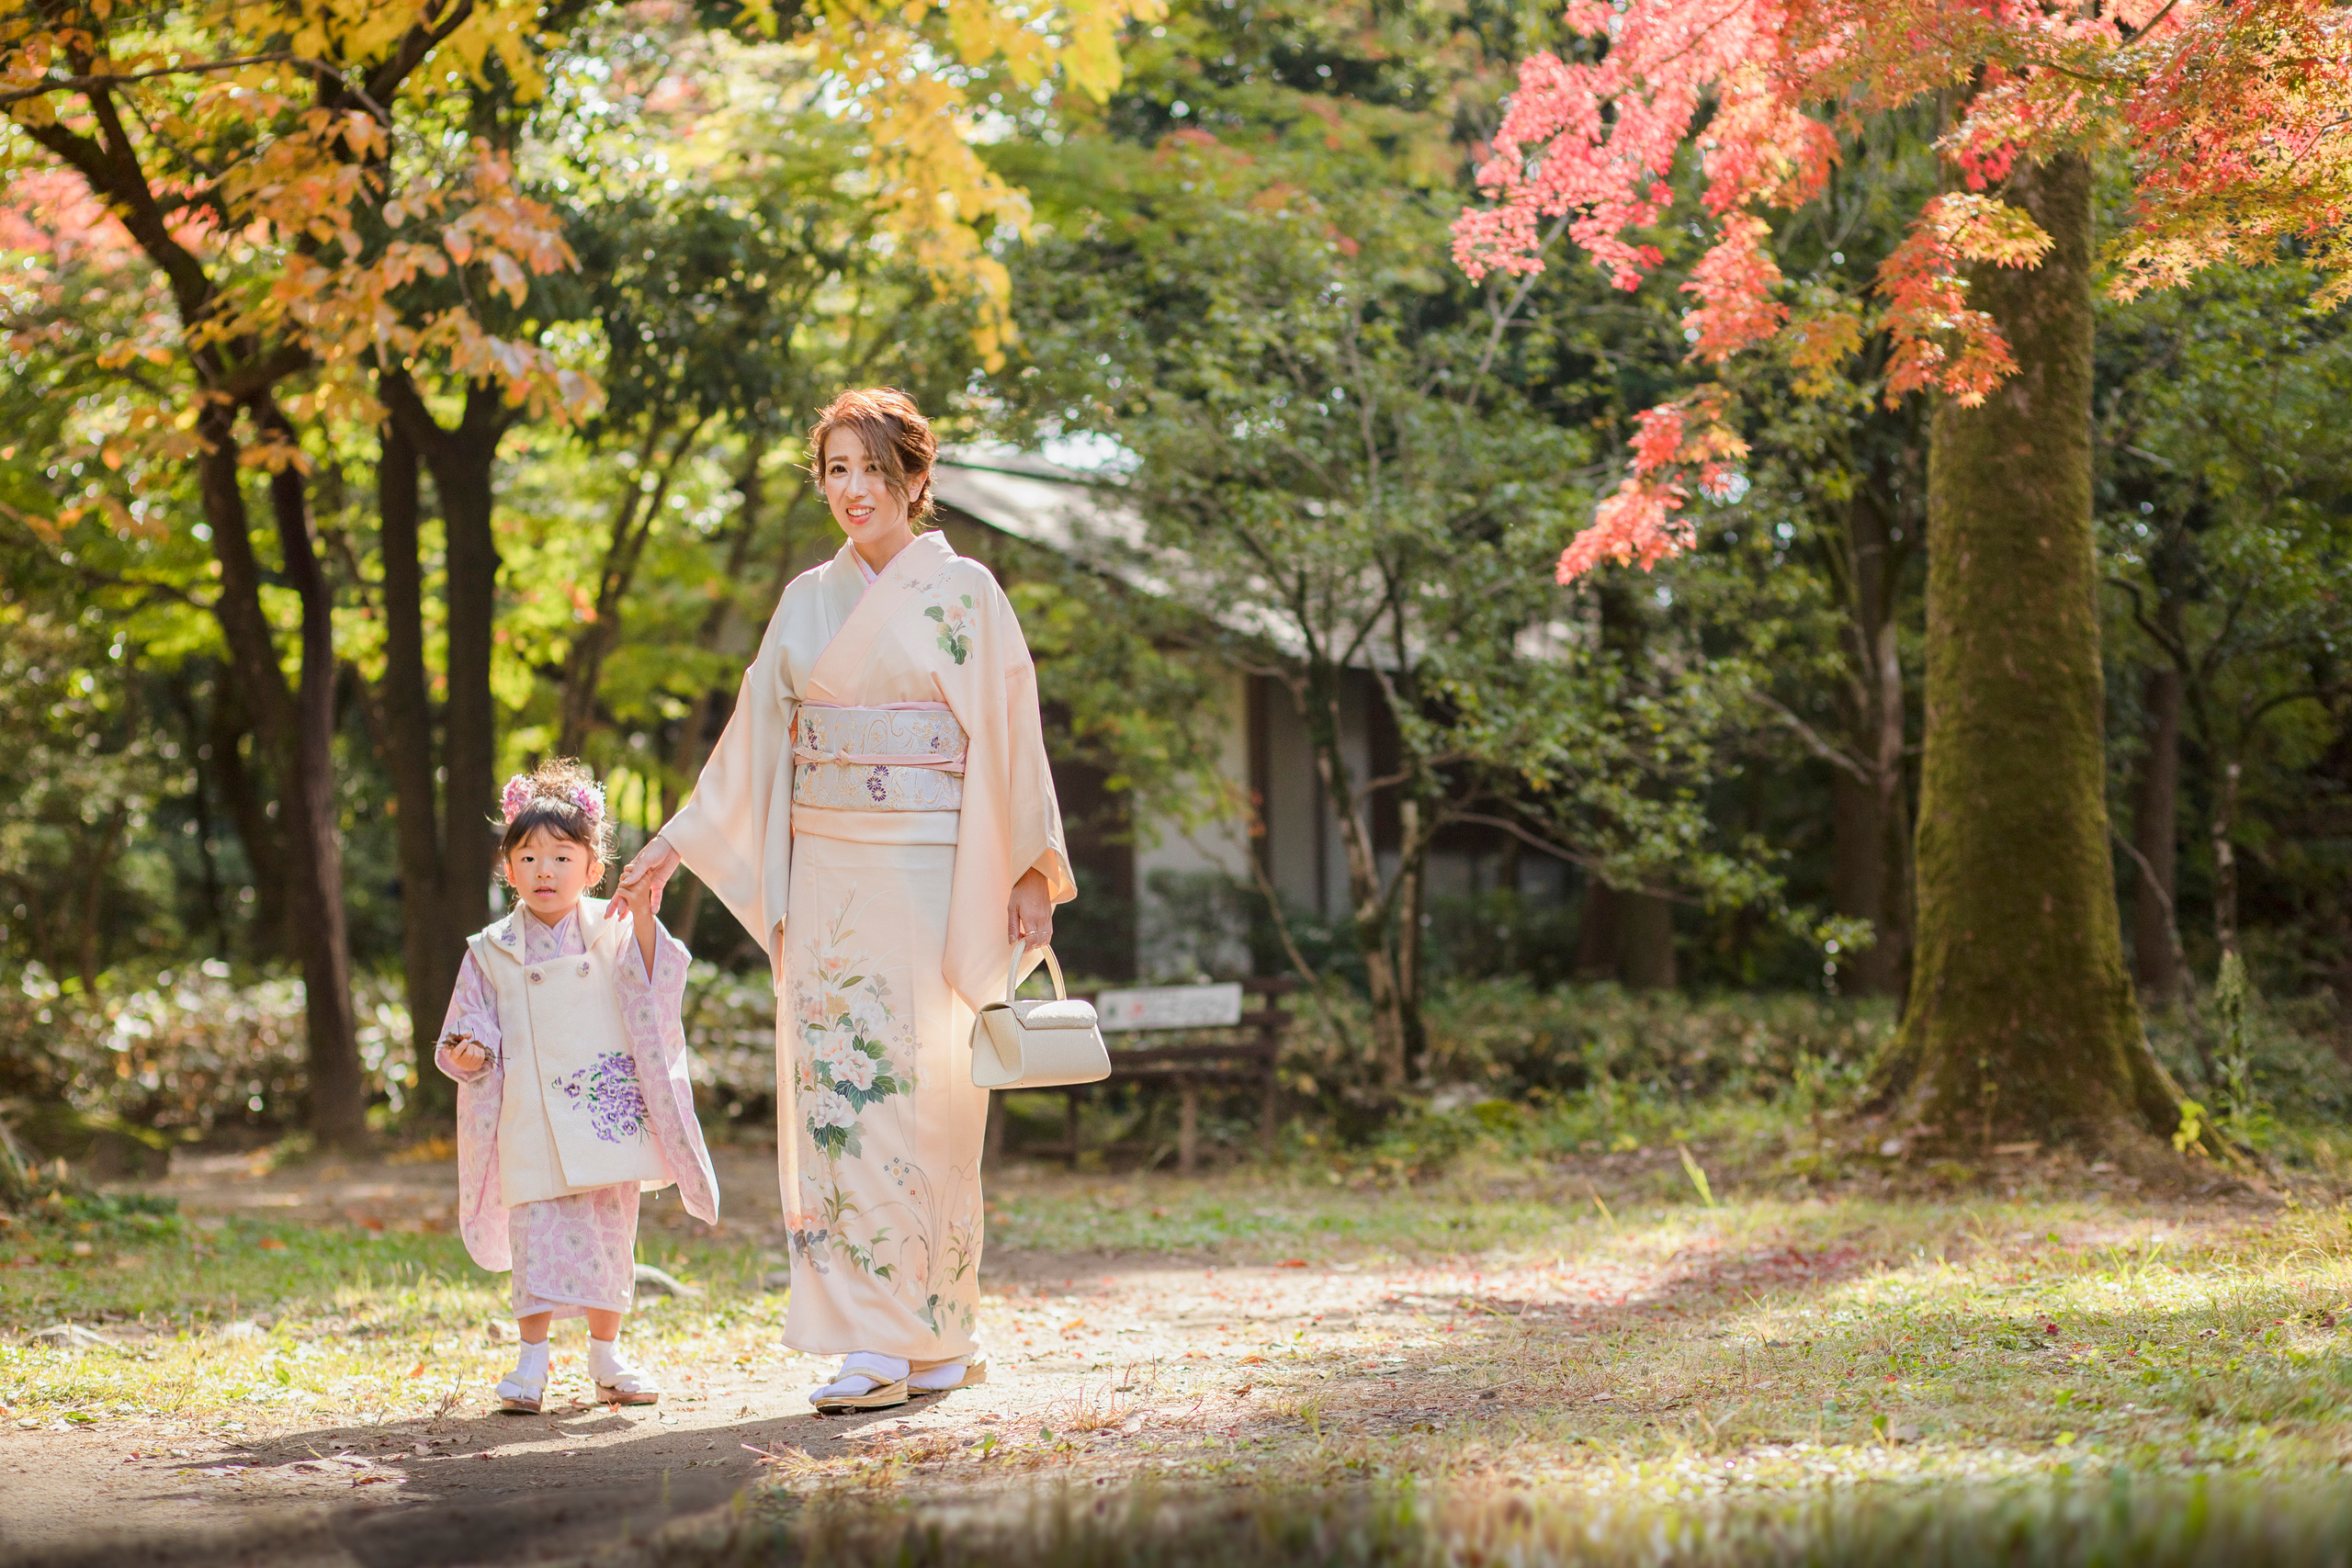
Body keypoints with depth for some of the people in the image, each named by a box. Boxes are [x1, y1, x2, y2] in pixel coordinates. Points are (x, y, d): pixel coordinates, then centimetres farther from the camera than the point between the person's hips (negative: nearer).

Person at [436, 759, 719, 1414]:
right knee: (538, 1234, -6)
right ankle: (532, 1360, 0)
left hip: (609, 1113, 1)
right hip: (533, 1120, -1)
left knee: (610, 1236, 8)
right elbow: (472, 1026, 8)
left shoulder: (613, 932, 3)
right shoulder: (493, 950, 4)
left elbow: (651, 995, -6)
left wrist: (643, 924, -18)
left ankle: (605, 1356, 21)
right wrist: (468, 1052, -14)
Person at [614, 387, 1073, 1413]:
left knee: (915, 1094, -6)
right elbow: (758, 737, 16)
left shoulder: (963, 591, -1)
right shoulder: (808, 601, 13)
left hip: (927, 869, -4)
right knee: (834, 1089, -1)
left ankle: (924, 1339, 0)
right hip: (827, 874, 5)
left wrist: (1031, 872, -7)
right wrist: (676, 845, 12)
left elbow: (1010, 740, -2)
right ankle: (876, 1336, 3)